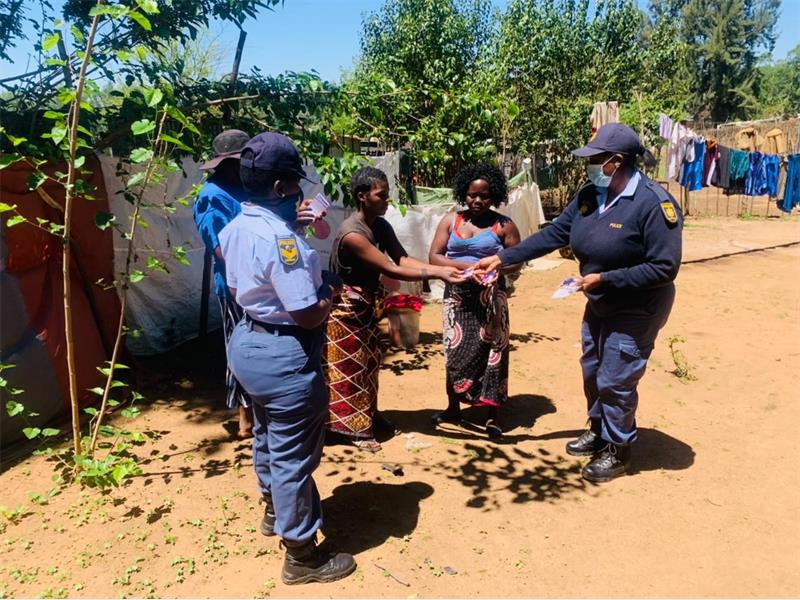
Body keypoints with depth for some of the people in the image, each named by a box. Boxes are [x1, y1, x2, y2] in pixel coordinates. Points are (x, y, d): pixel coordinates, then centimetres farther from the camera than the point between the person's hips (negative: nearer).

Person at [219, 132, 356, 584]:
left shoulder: (236, 228, 2)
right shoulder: (280, 238, -27)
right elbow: (307, 314, -28)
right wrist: (330, 296, -6)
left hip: (248, 342, 10)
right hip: (285, 355, -10)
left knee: (268, 436, 28)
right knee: (294, 455, 5)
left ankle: (274, 510, 52)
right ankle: (303, 556, 23)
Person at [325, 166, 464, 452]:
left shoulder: (381, 226, 0)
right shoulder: (352, 234, -29)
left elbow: (404, 259, -10)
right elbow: (391, 270, -29)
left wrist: (442, 269, -23)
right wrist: (436, 273, -29)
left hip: (366, 306, 9)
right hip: (346, 309, -9)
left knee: (368, 363, 17)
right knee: (350, 368, 3)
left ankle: (369, 417, 33)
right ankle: (357, 428, 17)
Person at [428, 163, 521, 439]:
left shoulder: (504, 225, -1)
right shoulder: (451, 220, 3)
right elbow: (434, 257, -4)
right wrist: (466, 266, -18)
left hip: (491, 296, -1)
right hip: (458, 294, 2)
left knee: (491, 351, 1)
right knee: (455, 350, 8)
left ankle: (492, 415, 13)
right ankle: (453, 407, 25)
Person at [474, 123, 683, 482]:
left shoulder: (653, 203, -25)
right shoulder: (590, 194, -3)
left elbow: (665, 267, -25)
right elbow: (554, 234, -1)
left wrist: (603, 279, -29)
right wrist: (502, 258, -7)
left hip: (637, 311, -7)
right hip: (599, 305, 8)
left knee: (615, 381, 2)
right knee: (592, 371, 19)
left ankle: (618, 451, 25)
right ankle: (598, 431, 42)